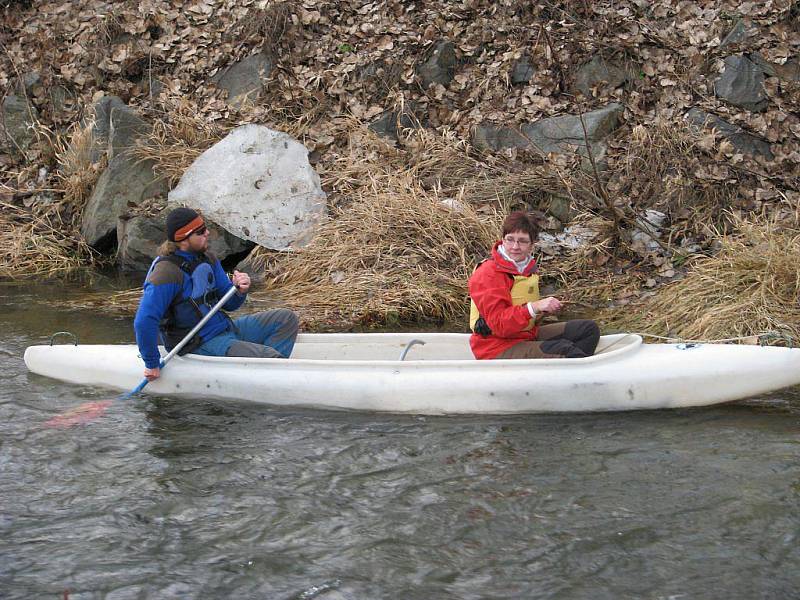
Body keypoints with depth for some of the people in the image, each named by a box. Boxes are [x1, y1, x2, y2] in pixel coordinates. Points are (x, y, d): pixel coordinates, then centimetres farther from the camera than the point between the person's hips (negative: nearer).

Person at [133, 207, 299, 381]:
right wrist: (152, 365, -20)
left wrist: (239, 291, -10)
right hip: (200, 345, -10)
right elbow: (144, 322, -26)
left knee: (286, 318, 4)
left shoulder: (207, 259, 8)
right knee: (270, 356, -26)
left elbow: (228, 304, 13)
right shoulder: (167, 273, -21)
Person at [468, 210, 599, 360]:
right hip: (497, 350, -10)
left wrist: (546, 307, 3)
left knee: (589, 329, 5)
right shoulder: (487, 274, -18)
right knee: (564, 350, -27)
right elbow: (499, 324, -25)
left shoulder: (529, 267, 10)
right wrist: (534, 307, -34)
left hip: (528, 336, 10)